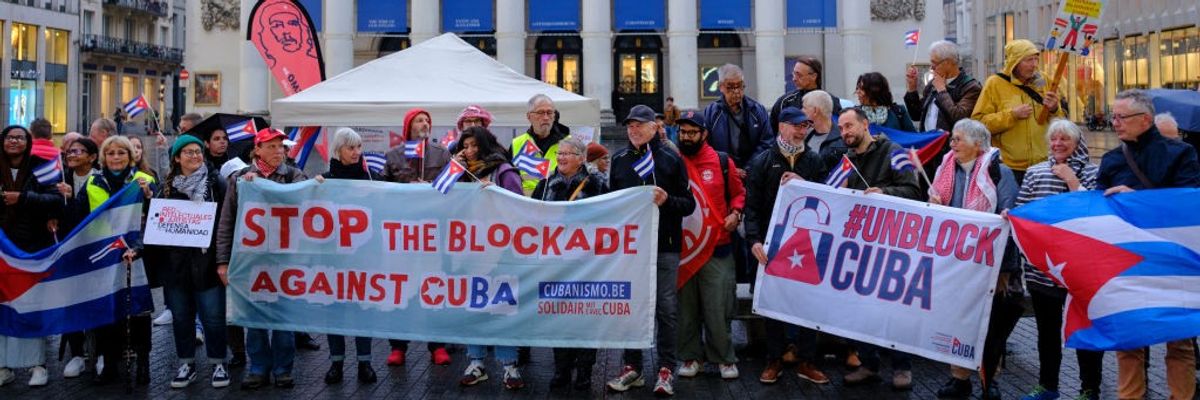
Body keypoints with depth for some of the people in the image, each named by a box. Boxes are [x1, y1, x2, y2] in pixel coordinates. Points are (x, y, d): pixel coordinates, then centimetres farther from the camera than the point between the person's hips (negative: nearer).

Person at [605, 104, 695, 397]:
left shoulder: (671, 159, 2)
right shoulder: (619, 160, 11)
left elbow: (689, 204, 2)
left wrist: (667, 200, -17)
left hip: (664, 245, -3)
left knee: (665, 307, 0)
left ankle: (666, 370, 7)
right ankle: (632, 367, 16)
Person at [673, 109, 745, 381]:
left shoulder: (722, 162, 2)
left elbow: (738, 192, 13)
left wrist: (735, 213, -3)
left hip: (718, 246, -1)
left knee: (718, 307, 2)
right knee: (686, 306, 9)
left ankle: (724, 357, 18)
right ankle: (691, 356, 23)